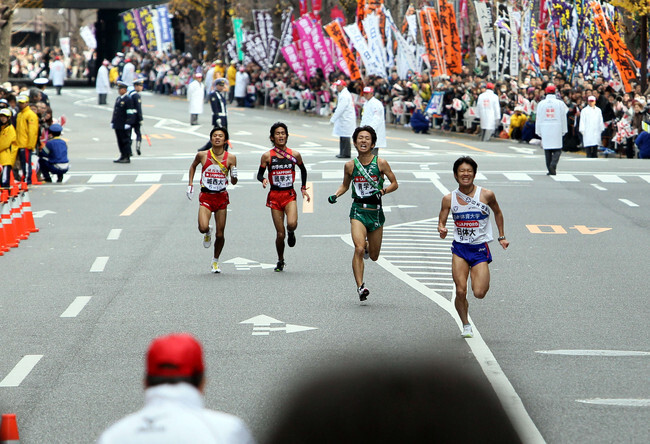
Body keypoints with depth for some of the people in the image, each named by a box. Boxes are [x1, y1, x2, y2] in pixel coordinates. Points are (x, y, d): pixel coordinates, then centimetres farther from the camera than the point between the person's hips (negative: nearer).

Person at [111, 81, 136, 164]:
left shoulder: (128, 100, -11)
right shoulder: (118, 99, 15)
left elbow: (130, 113, -15)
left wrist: (128, 124, -20)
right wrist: (112, 122, 18)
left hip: (124, 126, -9)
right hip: (118, 125, 9)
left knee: (126, 141, -4)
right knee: (120, 141, 12)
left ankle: (127, 158, -1)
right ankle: (123, 156, 18)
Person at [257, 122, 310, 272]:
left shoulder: (295, 155, 2)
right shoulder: (267, 156, -2)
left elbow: (303, 169, 20)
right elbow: (259, 174, 6)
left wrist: (303, 188, 16)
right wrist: (263, 180, -17)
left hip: (290, 195, 0)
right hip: (274, 196, 0)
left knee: (292, 224, -26)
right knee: (280, 234, -1)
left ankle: (291, 233, 12)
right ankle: (280, 261, 22)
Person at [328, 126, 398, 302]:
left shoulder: (381, 163, -3)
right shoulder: (350, 165, 2)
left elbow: (394, 183, 4)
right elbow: (345, 185, 18)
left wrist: (382, 191, -15)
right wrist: (335, 195, -1)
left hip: (376, 212, 1)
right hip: (358, 211, -1)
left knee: (374, 256, 11)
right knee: (359, 249, -22)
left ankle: (367, 245, 47)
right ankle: (360, 286, -19)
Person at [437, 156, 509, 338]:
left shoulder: (486, 195, -5)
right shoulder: (449, 199, -2)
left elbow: (497, 212, 13)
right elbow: (441, 222, 5)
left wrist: (501, 236, 16)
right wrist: (441, 230, -19)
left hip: (480, 248, -1)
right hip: (460, 248, 1)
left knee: (479, 293, -12)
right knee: (460, 291, -11)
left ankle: (483, 279, 26)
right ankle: (466, 325, 12)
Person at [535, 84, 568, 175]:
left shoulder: (541, 104, 3)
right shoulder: (560, 103, -1)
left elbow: (538, 119, 6)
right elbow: (563, 118, 3)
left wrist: (539, 131, 12)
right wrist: (563, 130, 11)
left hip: (545, 129, 1)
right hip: (557, 129, -1)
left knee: (547, 150, 5)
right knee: (557, 149, 1)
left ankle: (550, 170, 3)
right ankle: (553, 165, -22)